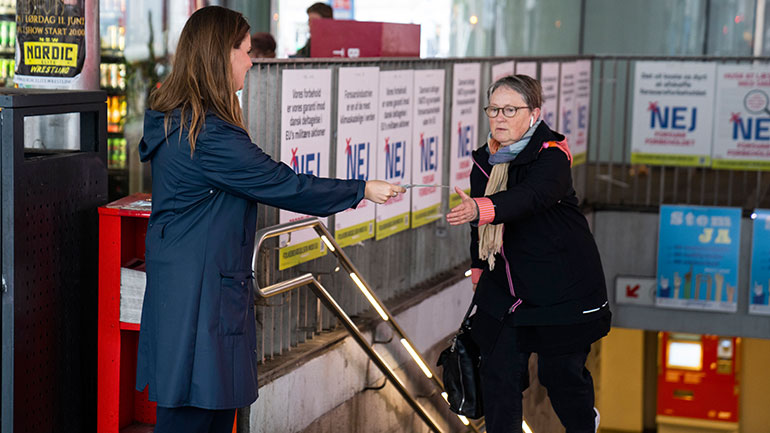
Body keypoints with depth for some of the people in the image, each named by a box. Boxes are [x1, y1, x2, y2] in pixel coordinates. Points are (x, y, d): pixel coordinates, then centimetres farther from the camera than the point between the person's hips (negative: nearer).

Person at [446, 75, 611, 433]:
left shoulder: (551, 156, -17)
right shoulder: (485, 161, 3)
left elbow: (532, 196, -39)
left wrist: (481, 209, -54)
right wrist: (479, 268, 15)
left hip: (563, 286, -5)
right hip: (504, 285, 5)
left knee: (561, 373, 5)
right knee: (498, 372, 1)